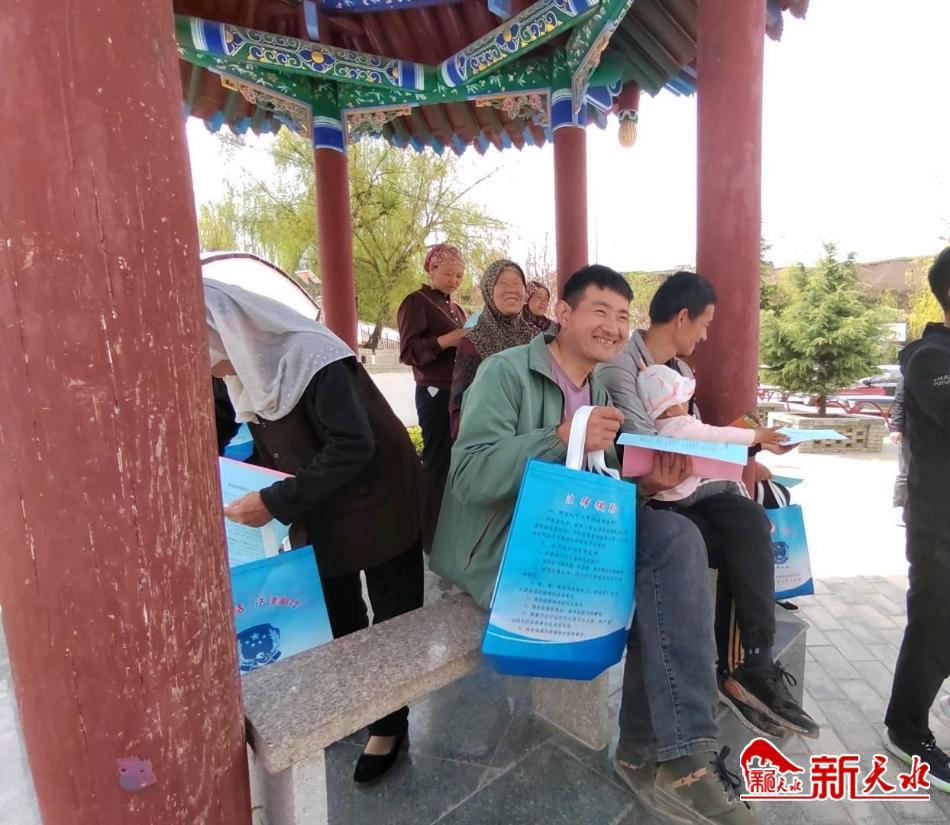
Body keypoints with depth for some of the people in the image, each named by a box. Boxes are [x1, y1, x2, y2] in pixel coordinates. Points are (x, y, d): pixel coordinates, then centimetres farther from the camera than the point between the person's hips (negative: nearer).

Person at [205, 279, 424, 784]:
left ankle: (389, 724, 28)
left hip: (377, 507, -7)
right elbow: (270, 449, 10)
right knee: (337, 619, 19)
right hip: (319, 519, 8)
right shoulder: (245, 370, 0)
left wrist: (276, 503, -31)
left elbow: (352, 448, -32)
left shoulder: (312, 359, -26)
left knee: (392, 619, 10)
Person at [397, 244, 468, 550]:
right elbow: (408, 352, -11)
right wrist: (445, 341, -23)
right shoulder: (416, 302, -2)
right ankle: (429, 533, 3)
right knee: (437, 461, -7)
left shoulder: (455, 308, 22)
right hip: (435, 393, -7)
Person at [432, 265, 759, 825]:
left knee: (676, 538, -18)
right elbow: (469, 477, -21)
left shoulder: (600, 393, 15)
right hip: (503, 543, -7)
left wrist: (645, 480, -8)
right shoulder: (506, 372, -10)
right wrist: (563, 438, -30)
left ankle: (669, 753, -8)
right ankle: (668, 752, -2)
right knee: (664, 589, -21)